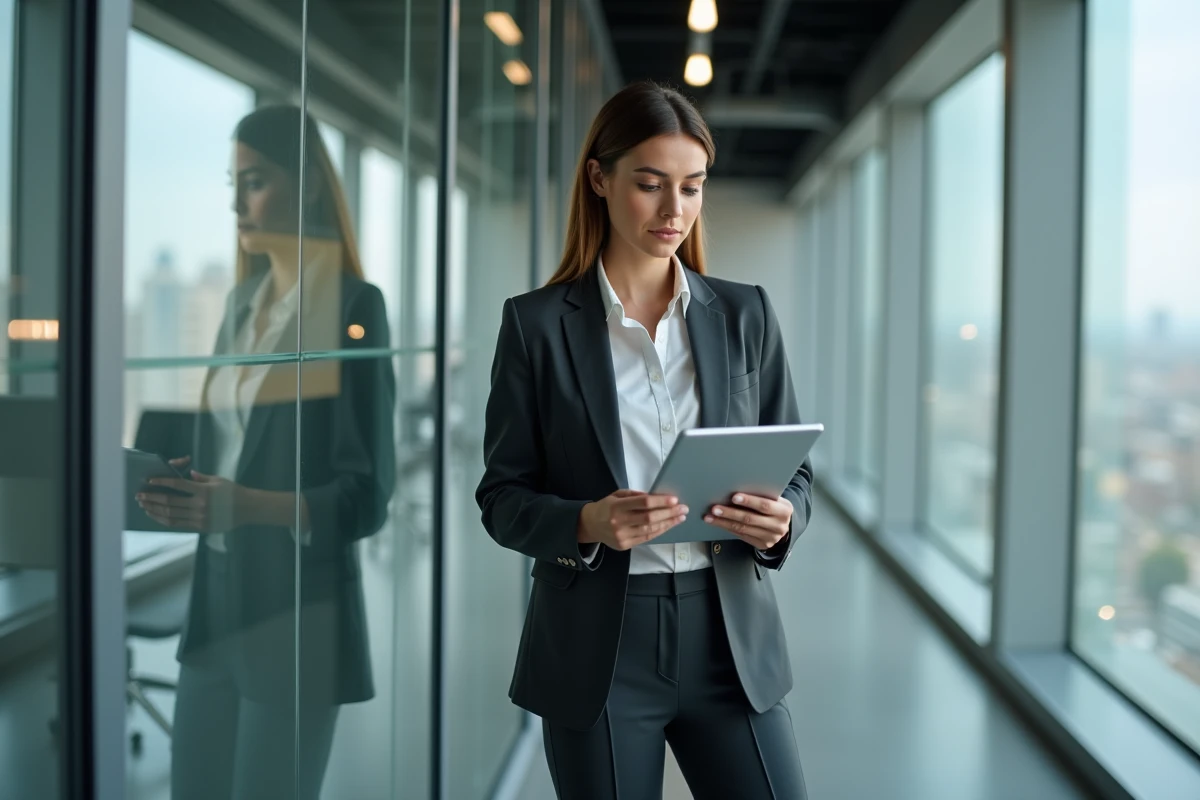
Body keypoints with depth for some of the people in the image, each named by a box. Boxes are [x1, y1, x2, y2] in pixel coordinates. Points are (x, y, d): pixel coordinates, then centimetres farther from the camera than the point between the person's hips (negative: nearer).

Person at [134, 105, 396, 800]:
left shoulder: (353, 304, -9)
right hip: (219, 595, 7)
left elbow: (366, 495, -13)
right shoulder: (242, 302, 13)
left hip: (298, 606, -7)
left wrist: (248, 506, -26)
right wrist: (184, 487, -3)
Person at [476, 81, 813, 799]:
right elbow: (503, 497, -1)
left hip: (730, 639, 2)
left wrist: (780, 518, -14)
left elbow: (794, 471, 9)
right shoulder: (537, 322, -1)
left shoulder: (746, 315, 5)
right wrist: (587, 523, -20)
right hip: (597, 647, -2)